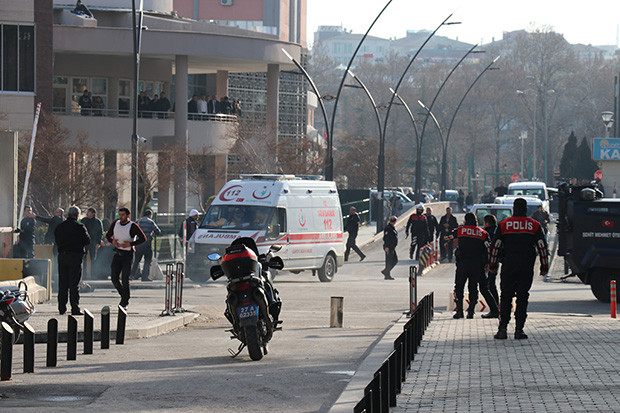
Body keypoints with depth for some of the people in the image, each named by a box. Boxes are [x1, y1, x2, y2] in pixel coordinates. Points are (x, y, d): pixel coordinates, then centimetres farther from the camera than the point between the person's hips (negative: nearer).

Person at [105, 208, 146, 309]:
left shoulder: (133, 226, -11)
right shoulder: (115, 223, 4)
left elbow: (143, 238, -12)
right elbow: (108, 235, 15)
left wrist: (130, 244, -20)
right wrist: (112, 241, -7)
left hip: (127, 254, -5)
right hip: (117, 254, 5)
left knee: (125, 279, -7)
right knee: (114, 277, 1)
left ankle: (124, 302, 3)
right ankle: (123, 296, 24)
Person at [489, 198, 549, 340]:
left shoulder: (503, 225, 4)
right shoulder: (534, 225, 4)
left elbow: (495, 246, 3)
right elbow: (542, 247, 3)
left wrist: (492, 266, 12)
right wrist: (544, 267, 9)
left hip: (508, 265, 0)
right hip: (527, 266, 0)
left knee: (506, 297, 5)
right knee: (522, 297, 5)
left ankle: (502, 329, -2)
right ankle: (519, 330, 1)